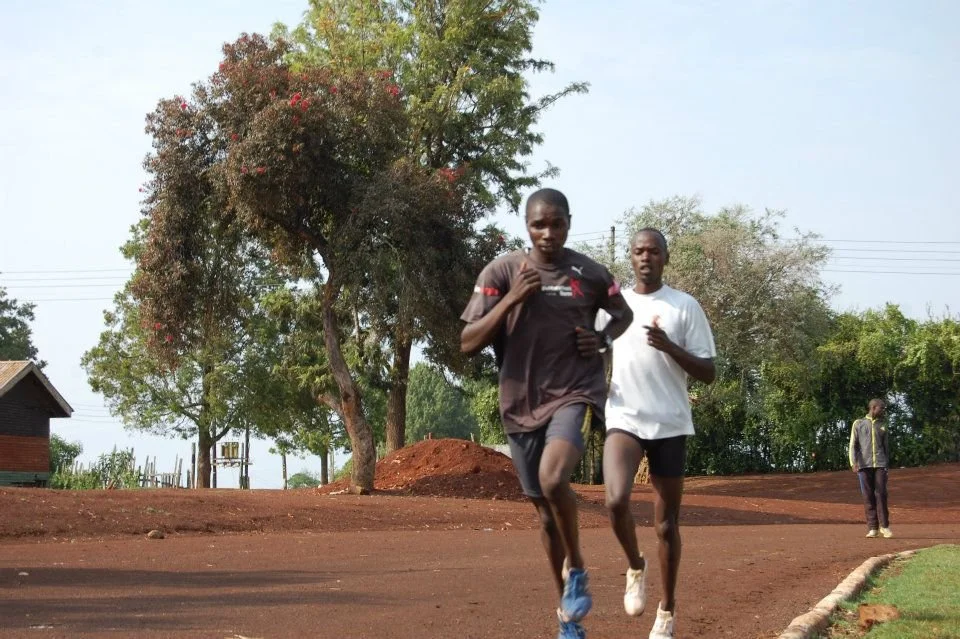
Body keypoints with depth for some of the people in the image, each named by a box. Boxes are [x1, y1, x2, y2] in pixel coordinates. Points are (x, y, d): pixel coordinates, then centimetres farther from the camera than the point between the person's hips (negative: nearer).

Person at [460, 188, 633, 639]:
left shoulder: (590, 273, -1)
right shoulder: (501, 271, -4)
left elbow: (624, 313, 19)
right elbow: (468, 344, -7)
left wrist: (603, 340, -2)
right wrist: (511, 300, -17)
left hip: (575, 393, -2)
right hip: (522, 404, 2)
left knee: (553, 480, -29)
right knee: (544, 508, 11)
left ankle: (576, 570, -3)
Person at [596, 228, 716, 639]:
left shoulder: (685, 306, 0)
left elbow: (708, 373, -2)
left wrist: (669, 347, -18)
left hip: (670, 425, -1)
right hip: (624, 420, 1)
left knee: (666, 523, 6)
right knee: (616, 500, -24)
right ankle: (635, 567, 5)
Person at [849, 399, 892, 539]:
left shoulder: (882, 425, 17)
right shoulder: (858, 424, 8)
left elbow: (886, 447, 19)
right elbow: (853, 445, 2)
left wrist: (886, 465, 12)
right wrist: (853, 463, -11)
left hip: (880, 464, 2)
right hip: (864, 465, -2)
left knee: (881, 494, -6)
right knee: (868, 496, -2)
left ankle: (884, 526, -2)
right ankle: (872, 528, -1)